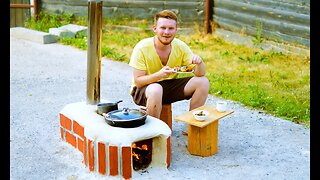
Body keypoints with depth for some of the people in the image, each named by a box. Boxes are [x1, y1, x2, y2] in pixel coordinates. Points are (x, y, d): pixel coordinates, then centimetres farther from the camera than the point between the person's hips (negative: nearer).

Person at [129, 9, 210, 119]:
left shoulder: (180, 46, -9)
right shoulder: (142, 48, -20)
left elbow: (200, 74, -8)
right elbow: (138, 81, -21)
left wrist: (198, 62, -32)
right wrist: (159, 75, -39)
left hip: (169, 86, 5)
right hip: (143, 90, -5)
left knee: (203, 82, -13)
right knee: (155, 90, -39)